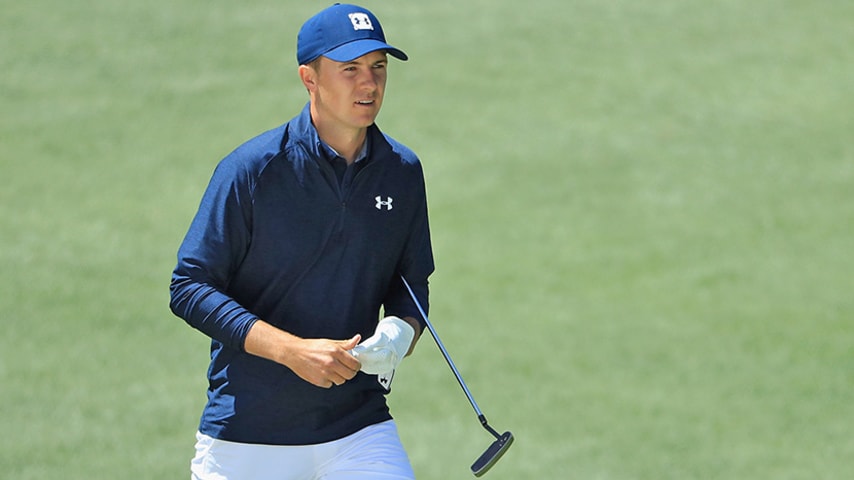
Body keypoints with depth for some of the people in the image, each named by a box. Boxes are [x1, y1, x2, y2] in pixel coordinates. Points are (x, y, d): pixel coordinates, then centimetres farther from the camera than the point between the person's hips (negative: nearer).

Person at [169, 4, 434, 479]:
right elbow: (189, 288, -11)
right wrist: (292, 351, -22)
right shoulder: (251, 169, -10)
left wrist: (401, 331, -9)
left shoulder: (402, 171, 3)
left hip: (359, 427, 3)